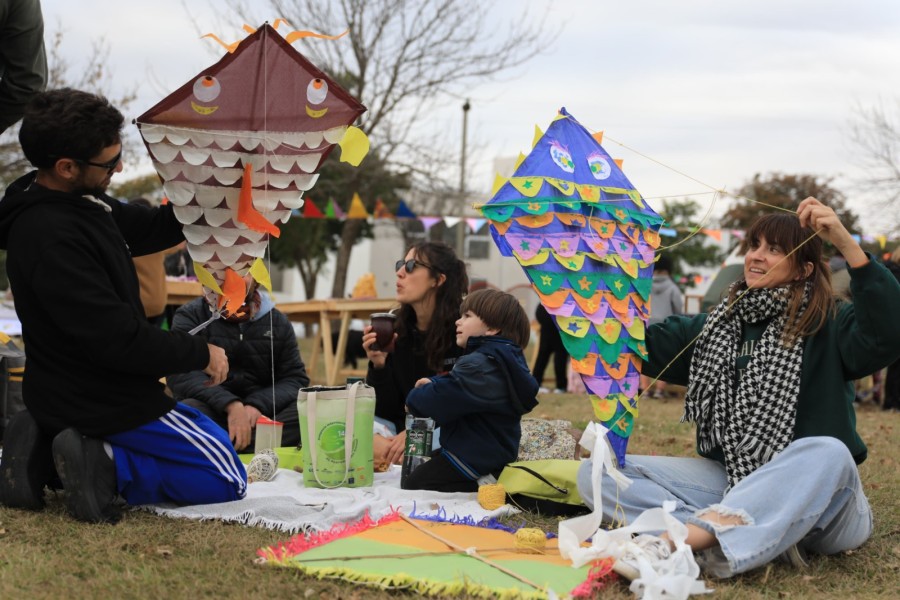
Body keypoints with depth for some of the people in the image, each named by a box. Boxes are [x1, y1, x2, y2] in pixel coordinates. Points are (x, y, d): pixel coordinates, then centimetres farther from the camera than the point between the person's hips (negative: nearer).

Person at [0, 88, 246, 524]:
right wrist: (201, 353, -13)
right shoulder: (52, 239, -29)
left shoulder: (81, 200, 1)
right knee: (227, 481, -1)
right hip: (106, 403, -9)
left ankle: (45, 451, 12)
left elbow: (149, 228, 15)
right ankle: (106, 468, -8)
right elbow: (119, 340, -27)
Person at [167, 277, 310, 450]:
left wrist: (259, 405, -17)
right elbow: (181, 373, -14)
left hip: (262, 413, 3)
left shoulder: (277, 321, 11)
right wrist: (231, 404, -30)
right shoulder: (191, 316, 1)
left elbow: (295, 378, 4)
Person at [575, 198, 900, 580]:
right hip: (730, 485, 5)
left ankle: (676, 541, -49)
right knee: (596, 472, -12)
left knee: (827, 453, -39)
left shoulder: (828, 325, -2)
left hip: (817, 503, -4)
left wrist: (846, 243, -31)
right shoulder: (717, 326, 15)